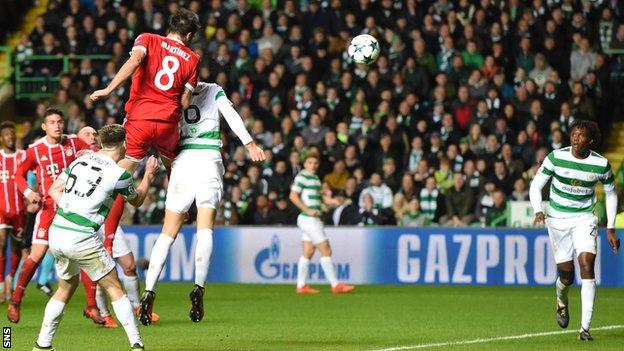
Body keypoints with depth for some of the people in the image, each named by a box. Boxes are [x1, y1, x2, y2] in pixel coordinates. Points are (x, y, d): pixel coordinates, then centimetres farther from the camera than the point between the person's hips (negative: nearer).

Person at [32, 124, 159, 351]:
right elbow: (136, 201, 14)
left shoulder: (80, 160, 9)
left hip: (56, 232, 6)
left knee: (66, 288, 23)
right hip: (82, 238, -6)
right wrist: (149, 175, 27)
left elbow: (54, 190, 17)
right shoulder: (119, 174, -7)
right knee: (115, 289, 5)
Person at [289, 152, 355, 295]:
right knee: (326, 250, -9)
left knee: (308, 252, 9)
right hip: (308, 219, -9)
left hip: (313, 220, 9)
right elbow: (293, 196, -16)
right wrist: (308, 210, -20)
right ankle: (335, 285, -9)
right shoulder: (302, 176, -10)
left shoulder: (315, 178, 17)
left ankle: (301, 286, 12)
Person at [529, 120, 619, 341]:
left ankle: (585, 328, -18)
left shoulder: (601, 164, -8)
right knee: (566, 274, 2)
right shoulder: (556, 157, -11)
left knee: (587, 265, -19)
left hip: (585, 219, 0)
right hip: (558, 220, 0)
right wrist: (538, 211, -22)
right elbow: (536, 186, -3)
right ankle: (562, 302, 41)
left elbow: (611, 194, 8)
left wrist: (610, 229, 4)